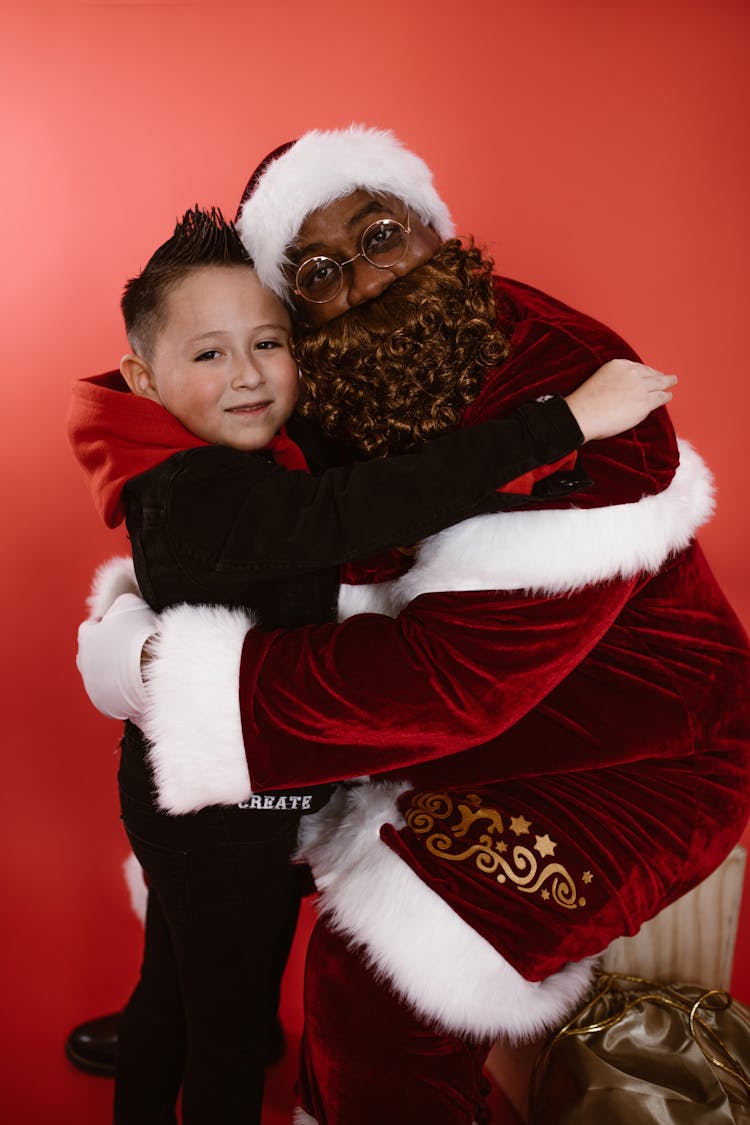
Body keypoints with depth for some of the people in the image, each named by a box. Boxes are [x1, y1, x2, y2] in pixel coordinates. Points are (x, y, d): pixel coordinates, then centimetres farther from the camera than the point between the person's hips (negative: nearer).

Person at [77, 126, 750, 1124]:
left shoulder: (567, 388, -30)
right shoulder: (347, 400, -5)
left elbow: (456, 674, -34)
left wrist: (168, 677, -29)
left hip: (636, 753, -7)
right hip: (494, 718, 8)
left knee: (378, 974, -16)